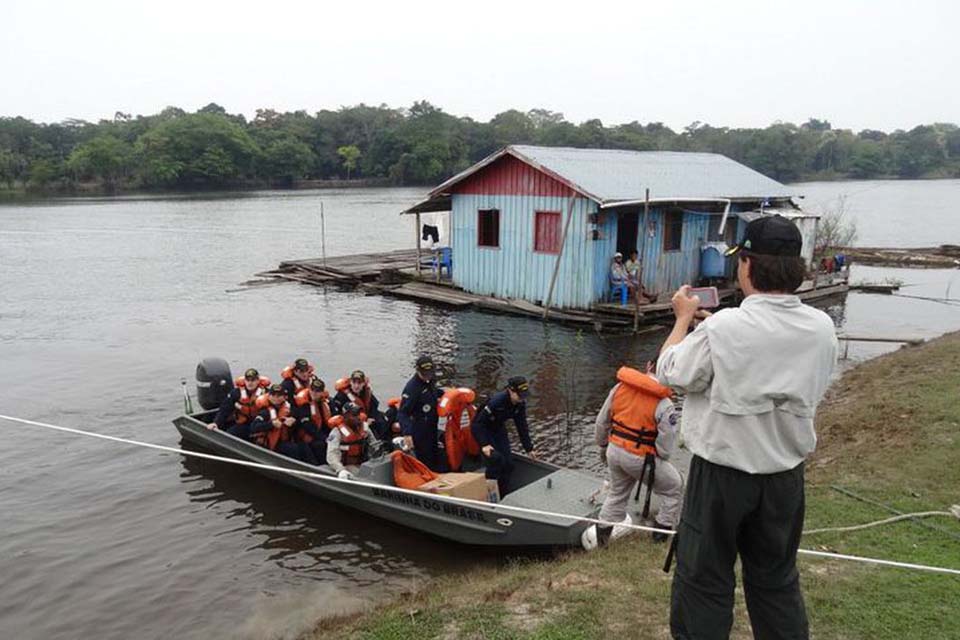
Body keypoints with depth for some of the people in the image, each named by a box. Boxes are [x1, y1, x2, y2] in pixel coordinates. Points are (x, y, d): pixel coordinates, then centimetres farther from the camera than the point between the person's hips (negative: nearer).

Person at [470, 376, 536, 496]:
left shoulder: (521, 404, -14)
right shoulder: (496, 401, -35)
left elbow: (522, 426, -1)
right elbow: (477, 423, -31)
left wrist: (529, 448, 1)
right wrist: (484, 444, -38)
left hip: (499, 430, 7)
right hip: (483, 431, -7)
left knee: (508, 463, 0)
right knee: (495, 459, -23)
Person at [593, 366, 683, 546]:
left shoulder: (620, 387, -1)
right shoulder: (664, 405, -16)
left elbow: (602, 421, 8)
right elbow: (666, 446, -14)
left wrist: (603, 446, 22)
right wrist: (657, 459, 7)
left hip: (615, 451, 6)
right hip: (640, 459, -5)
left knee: (617, 492, 29)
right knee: (674, 488, 18)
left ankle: (602, 530, 30)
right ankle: (663, 530, 22)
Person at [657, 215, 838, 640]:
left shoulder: (723, 329, -22)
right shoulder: (821, 328, -6)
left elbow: (670, 373, -10)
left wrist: (684, 318, 5)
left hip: (722, 473, -5)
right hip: (785, 474, 5)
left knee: (704, 580, 11)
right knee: (777, 580, 22)